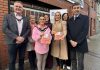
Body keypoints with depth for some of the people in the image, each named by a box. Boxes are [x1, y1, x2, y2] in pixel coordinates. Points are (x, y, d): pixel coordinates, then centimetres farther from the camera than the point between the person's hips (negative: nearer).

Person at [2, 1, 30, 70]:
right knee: (12, 61, 6)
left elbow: (28, 29, 5)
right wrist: (16, 37, -17)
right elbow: (5, 29, -10)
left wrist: (23, 37, -12)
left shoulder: (26, 18, 9)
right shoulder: (7, 16, -1)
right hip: (12, 42, -3)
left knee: (21, 59, 15)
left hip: (23, 42, 3)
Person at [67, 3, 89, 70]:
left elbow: (85, 31, -12)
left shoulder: (85, 18, -3)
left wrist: (77, 42, -16)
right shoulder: (70, 20, 11)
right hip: (71, 44, 4)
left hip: (80, 44, -4)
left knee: (80, 62, 2)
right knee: (73, 60, 14)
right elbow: (68, 31, 7)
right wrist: (71, 41, -9)